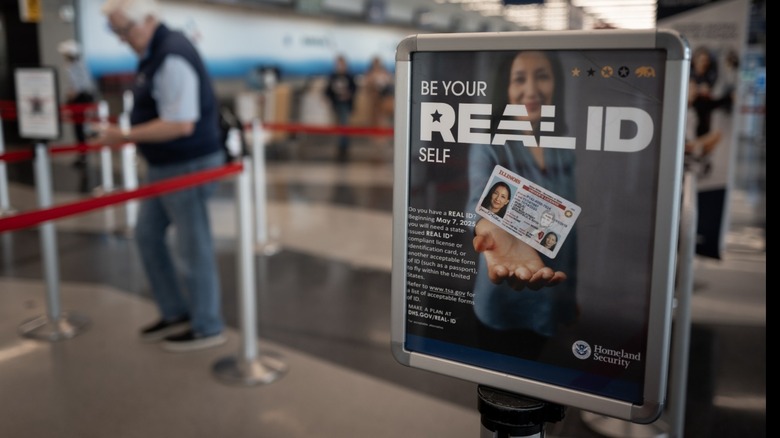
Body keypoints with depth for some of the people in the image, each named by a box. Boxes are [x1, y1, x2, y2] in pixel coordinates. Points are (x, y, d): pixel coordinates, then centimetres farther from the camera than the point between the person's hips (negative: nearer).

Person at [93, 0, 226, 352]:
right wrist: (128, 136, 13)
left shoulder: (172, 58, -21)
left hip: (188, 166, -10)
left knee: (192, 248, 1)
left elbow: (181, 124, -27)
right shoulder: (155, 52, 11)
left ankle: (207, 328, 17)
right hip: (165, 166, 10)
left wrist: (125, 136, -22)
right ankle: (176, 313, 30)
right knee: (147, 234, 17)